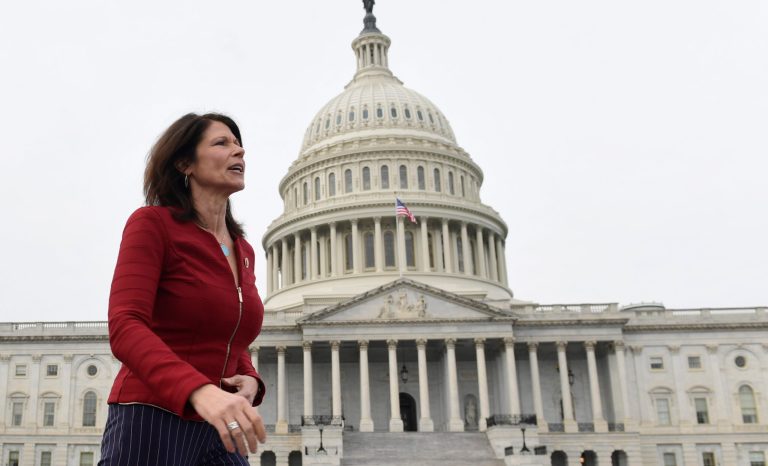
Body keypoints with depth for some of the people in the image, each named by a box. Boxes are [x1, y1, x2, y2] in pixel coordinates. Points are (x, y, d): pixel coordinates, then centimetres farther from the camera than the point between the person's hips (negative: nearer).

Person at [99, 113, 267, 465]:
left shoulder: (243, 252, 13)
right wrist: (201, 391, -34)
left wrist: (250, 382, -3)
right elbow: (125, 328, -18)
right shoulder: (152, 222, -5)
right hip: (150, 423, -6)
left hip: (218, 433, 6)